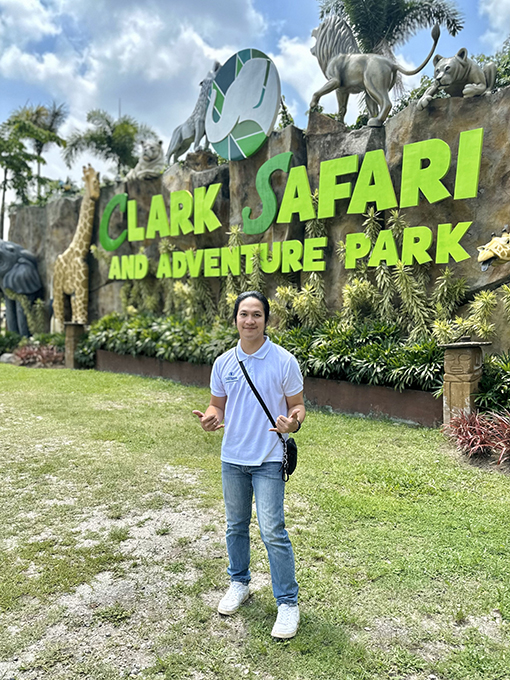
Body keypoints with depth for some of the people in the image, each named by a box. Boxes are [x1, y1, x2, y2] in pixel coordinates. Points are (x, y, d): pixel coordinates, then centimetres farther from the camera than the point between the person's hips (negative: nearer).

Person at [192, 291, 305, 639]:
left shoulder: (284, 361, -8)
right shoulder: (223, 363, 3)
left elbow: (298, 405, -2)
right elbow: (218, 405, 13)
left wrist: (293, 422, -24)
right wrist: (211, 418, -10)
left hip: (269, 460, -4)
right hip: (232, 458, 4)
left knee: (273, 532, -5)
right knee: (236, 526, 18)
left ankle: (288, 603, 13)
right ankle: (239, 583, 39)